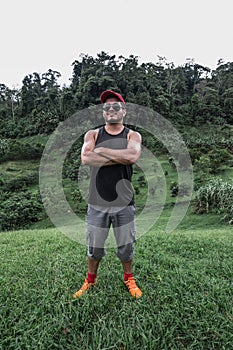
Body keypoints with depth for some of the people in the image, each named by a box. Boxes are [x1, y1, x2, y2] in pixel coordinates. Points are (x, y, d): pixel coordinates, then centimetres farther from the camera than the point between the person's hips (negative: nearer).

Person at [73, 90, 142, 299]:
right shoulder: (93, 135, 5)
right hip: (97, 203, 1)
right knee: (94, 246, 14)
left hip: (124, 203, 0)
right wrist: (120, 157, -15)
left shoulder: (132, 136, 2)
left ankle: (129, 279, 39)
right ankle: (90, 280, 39)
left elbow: (133, 156, -21)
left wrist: (102, 151, -13)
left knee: (126, 245, 14)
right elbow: (86, 158, -16)